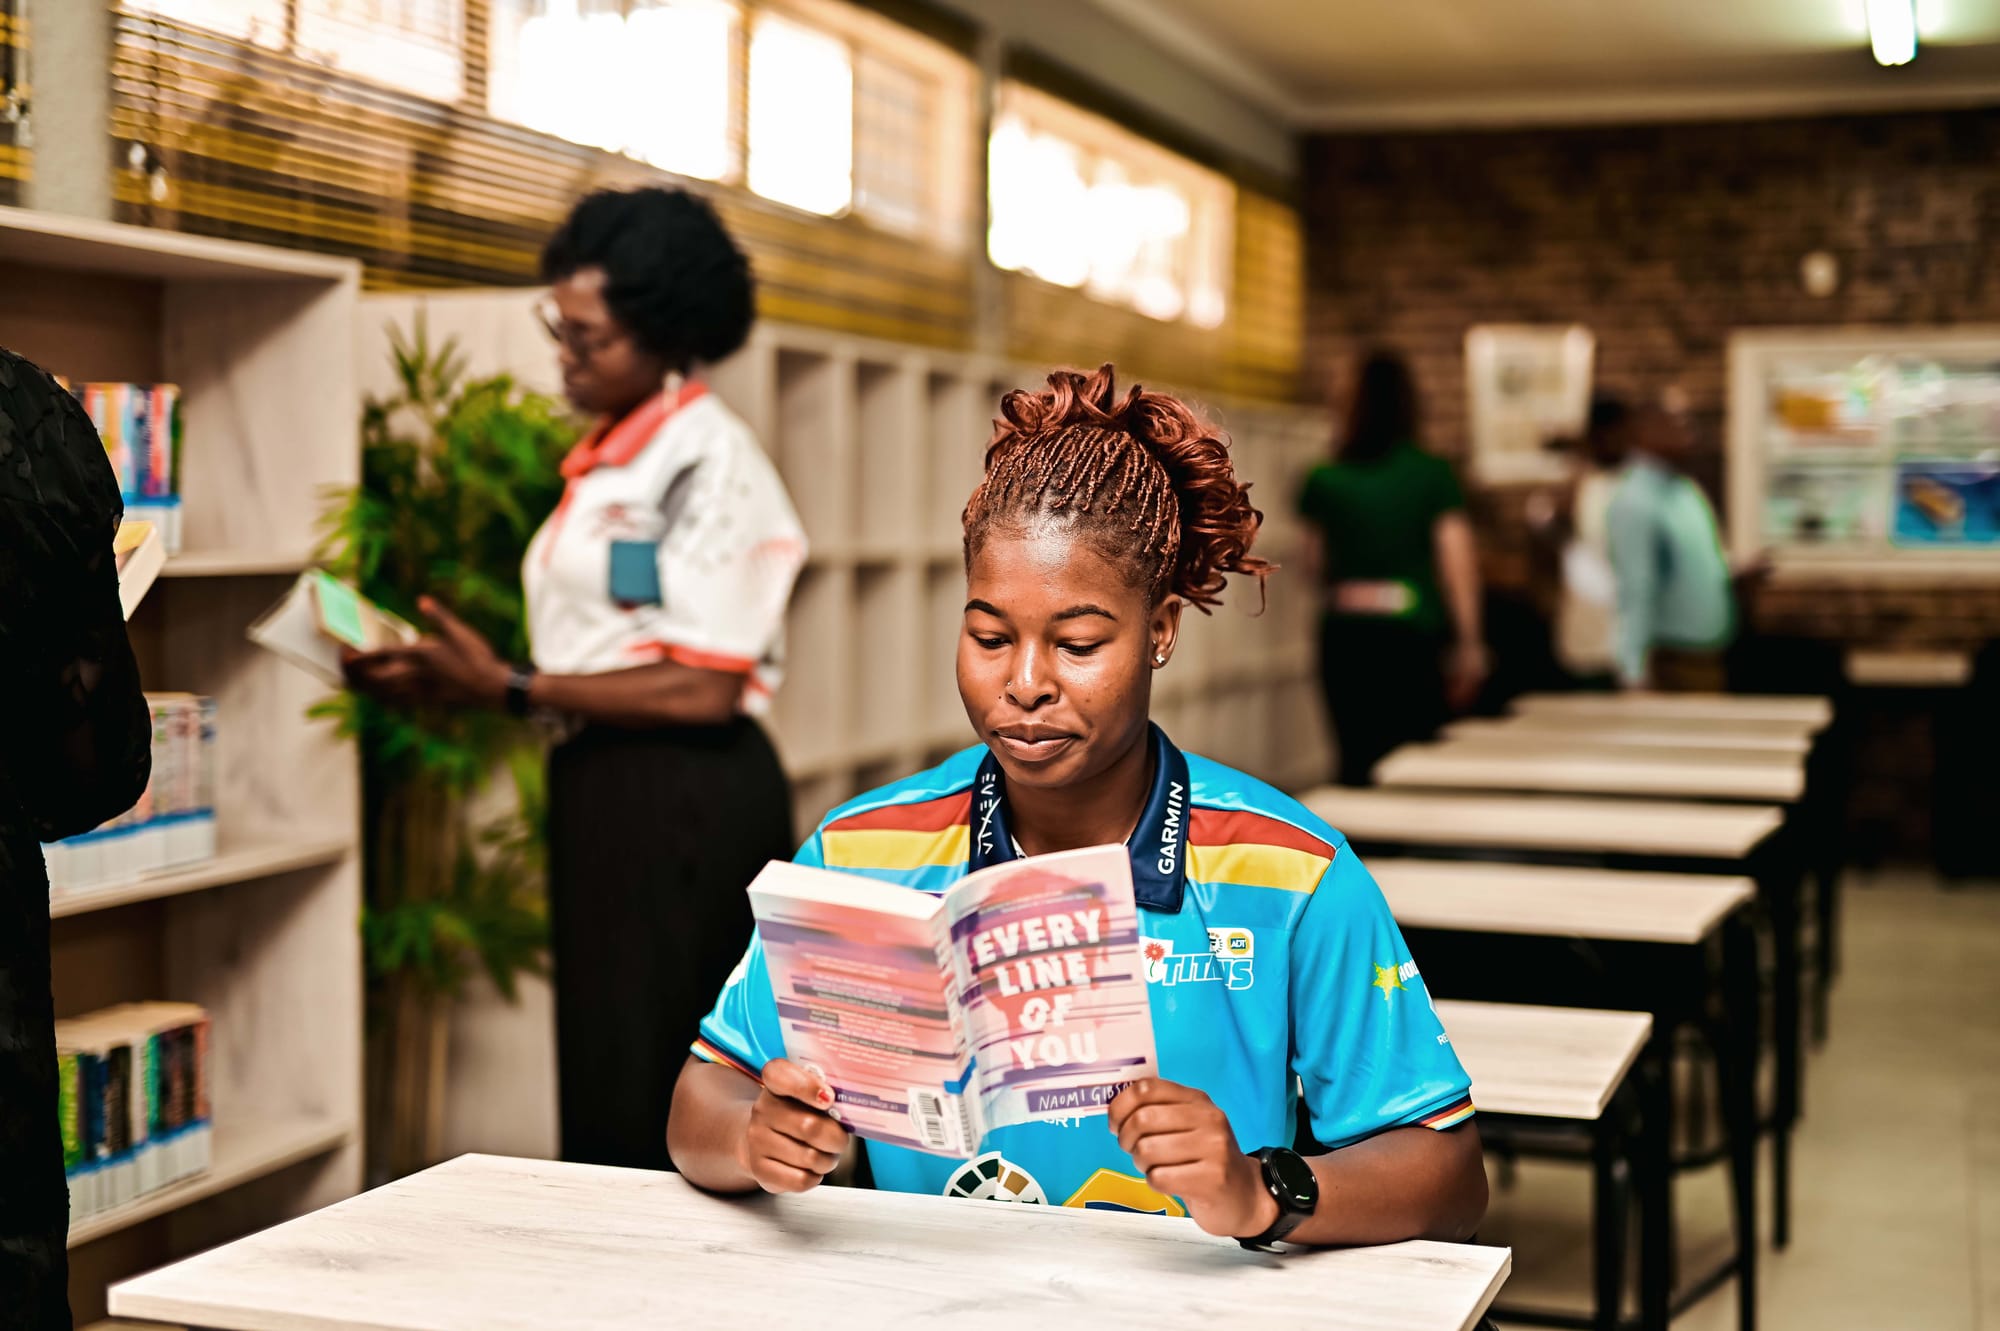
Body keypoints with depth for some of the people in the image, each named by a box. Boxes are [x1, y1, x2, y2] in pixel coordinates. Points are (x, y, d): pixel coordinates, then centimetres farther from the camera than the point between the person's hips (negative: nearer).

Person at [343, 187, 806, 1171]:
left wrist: (509, 688, -16)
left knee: (633, 1102, -4)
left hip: (684, 794, -9)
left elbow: (703, 688, -18)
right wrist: (459, 681, 1)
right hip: (607, 786, 9)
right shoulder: (608, 458, 16)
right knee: (603, 1081, 13)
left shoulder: (709, 459, -12)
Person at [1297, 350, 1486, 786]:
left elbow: (1318, 564, 11)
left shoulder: (1324, 480, 3)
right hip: (1413, 636, -2)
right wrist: (1469, 644, 5)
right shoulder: (1433, 475, -3)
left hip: (1344, 634, 2)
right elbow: (1458, 566, -2)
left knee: (1355, 761, 7)